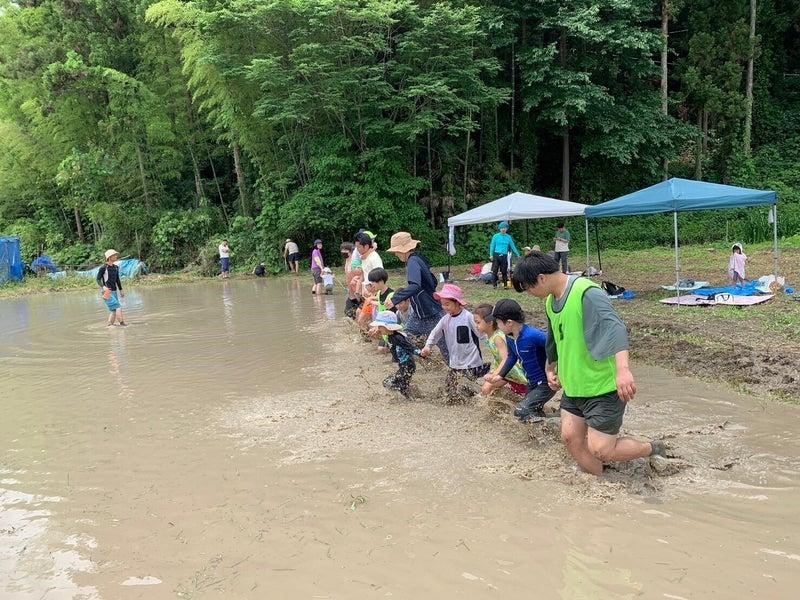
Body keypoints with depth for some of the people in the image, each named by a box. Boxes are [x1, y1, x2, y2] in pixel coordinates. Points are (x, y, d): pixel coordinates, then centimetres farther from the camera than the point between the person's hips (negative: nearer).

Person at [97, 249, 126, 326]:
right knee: (118, 307, -13)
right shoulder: (103, 268, -9)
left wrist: (121, 290, 22)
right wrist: (103, 287, -24)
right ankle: (122, 324, -10)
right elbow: (98, 279, -7)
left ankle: (109, 326, 15)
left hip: (114, 291, 7)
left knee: (113, 310, 8)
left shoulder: (116, 267, 12)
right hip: (107, 292, -7)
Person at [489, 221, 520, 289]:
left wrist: (518, 255, 12)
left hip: (504, 256, 2)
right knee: (494, 271, -5)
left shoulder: (508, 237, 10)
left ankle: (505, 285, 10)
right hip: (496, 255, -2)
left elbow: (513, 246, 14)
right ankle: (494, 285, 0)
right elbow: (492, 246, 4)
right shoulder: (495, 236, 4)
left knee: (504, 271, 3)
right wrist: (491, 255, -6)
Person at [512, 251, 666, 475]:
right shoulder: (551, 300, 6)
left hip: (604, 385, -8)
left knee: (599, 450, -5)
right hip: (573, 385, 8)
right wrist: (551, 369, 35)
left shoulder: (587, 293, -22)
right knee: (571, 438, 6)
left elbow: (614, 327, -37)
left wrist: (623, 369, -50)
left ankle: (653, 449, 20)